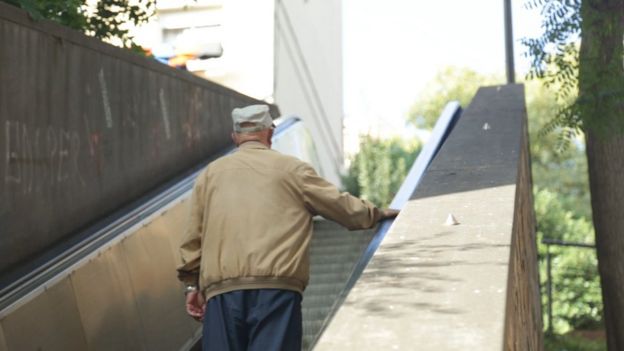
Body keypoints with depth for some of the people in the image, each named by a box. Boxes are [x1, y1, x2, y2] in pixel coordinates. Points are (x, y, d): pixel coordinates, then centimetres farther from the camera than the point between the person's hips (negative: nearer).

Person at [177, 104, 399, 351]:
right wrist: (377, 214, 34)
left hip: (220, 288, 3)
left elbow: (193, 237, 17)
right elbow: (341, 205, 17)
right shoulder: (290, 168, 11)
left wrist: (193, 284, 24)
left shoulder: (210, 173, 19)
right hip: (276, 287, -3)